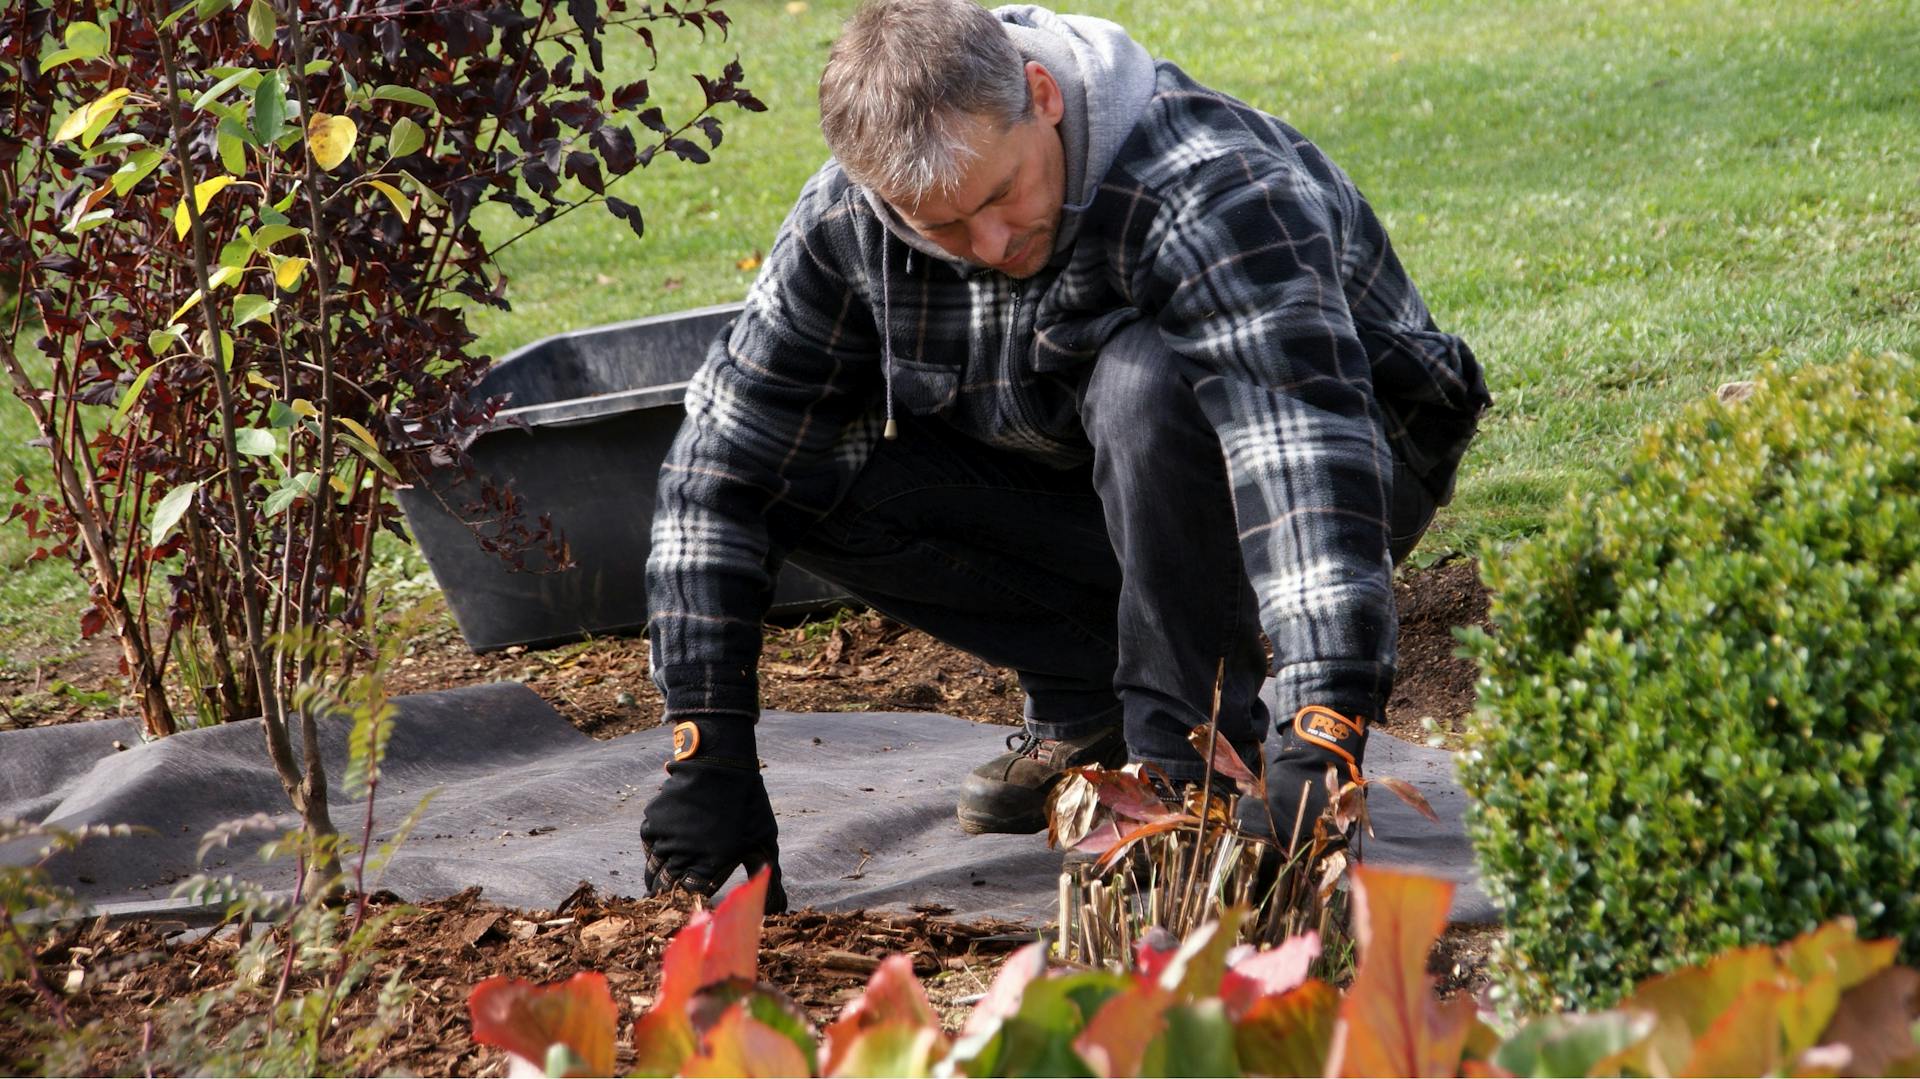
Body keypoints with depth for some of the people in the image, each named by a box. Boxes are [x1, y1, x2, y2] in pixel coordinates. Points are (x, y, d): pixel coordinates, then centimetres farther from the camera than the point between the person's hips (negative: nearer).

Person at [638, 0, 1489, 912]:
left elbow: (1308, 449, -46)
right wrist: (707, 751, -19)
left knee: (1143, 380, -37)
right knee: (802, 467, -16)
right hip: (1081, 494, 5)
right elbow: (721, 470, -13)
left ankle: (1193, 744, -19)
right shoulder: (843, 223, -17)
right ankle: (1091, 700, -2)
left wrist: (1317, 749, -56)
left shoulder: (1212, 193, -35)